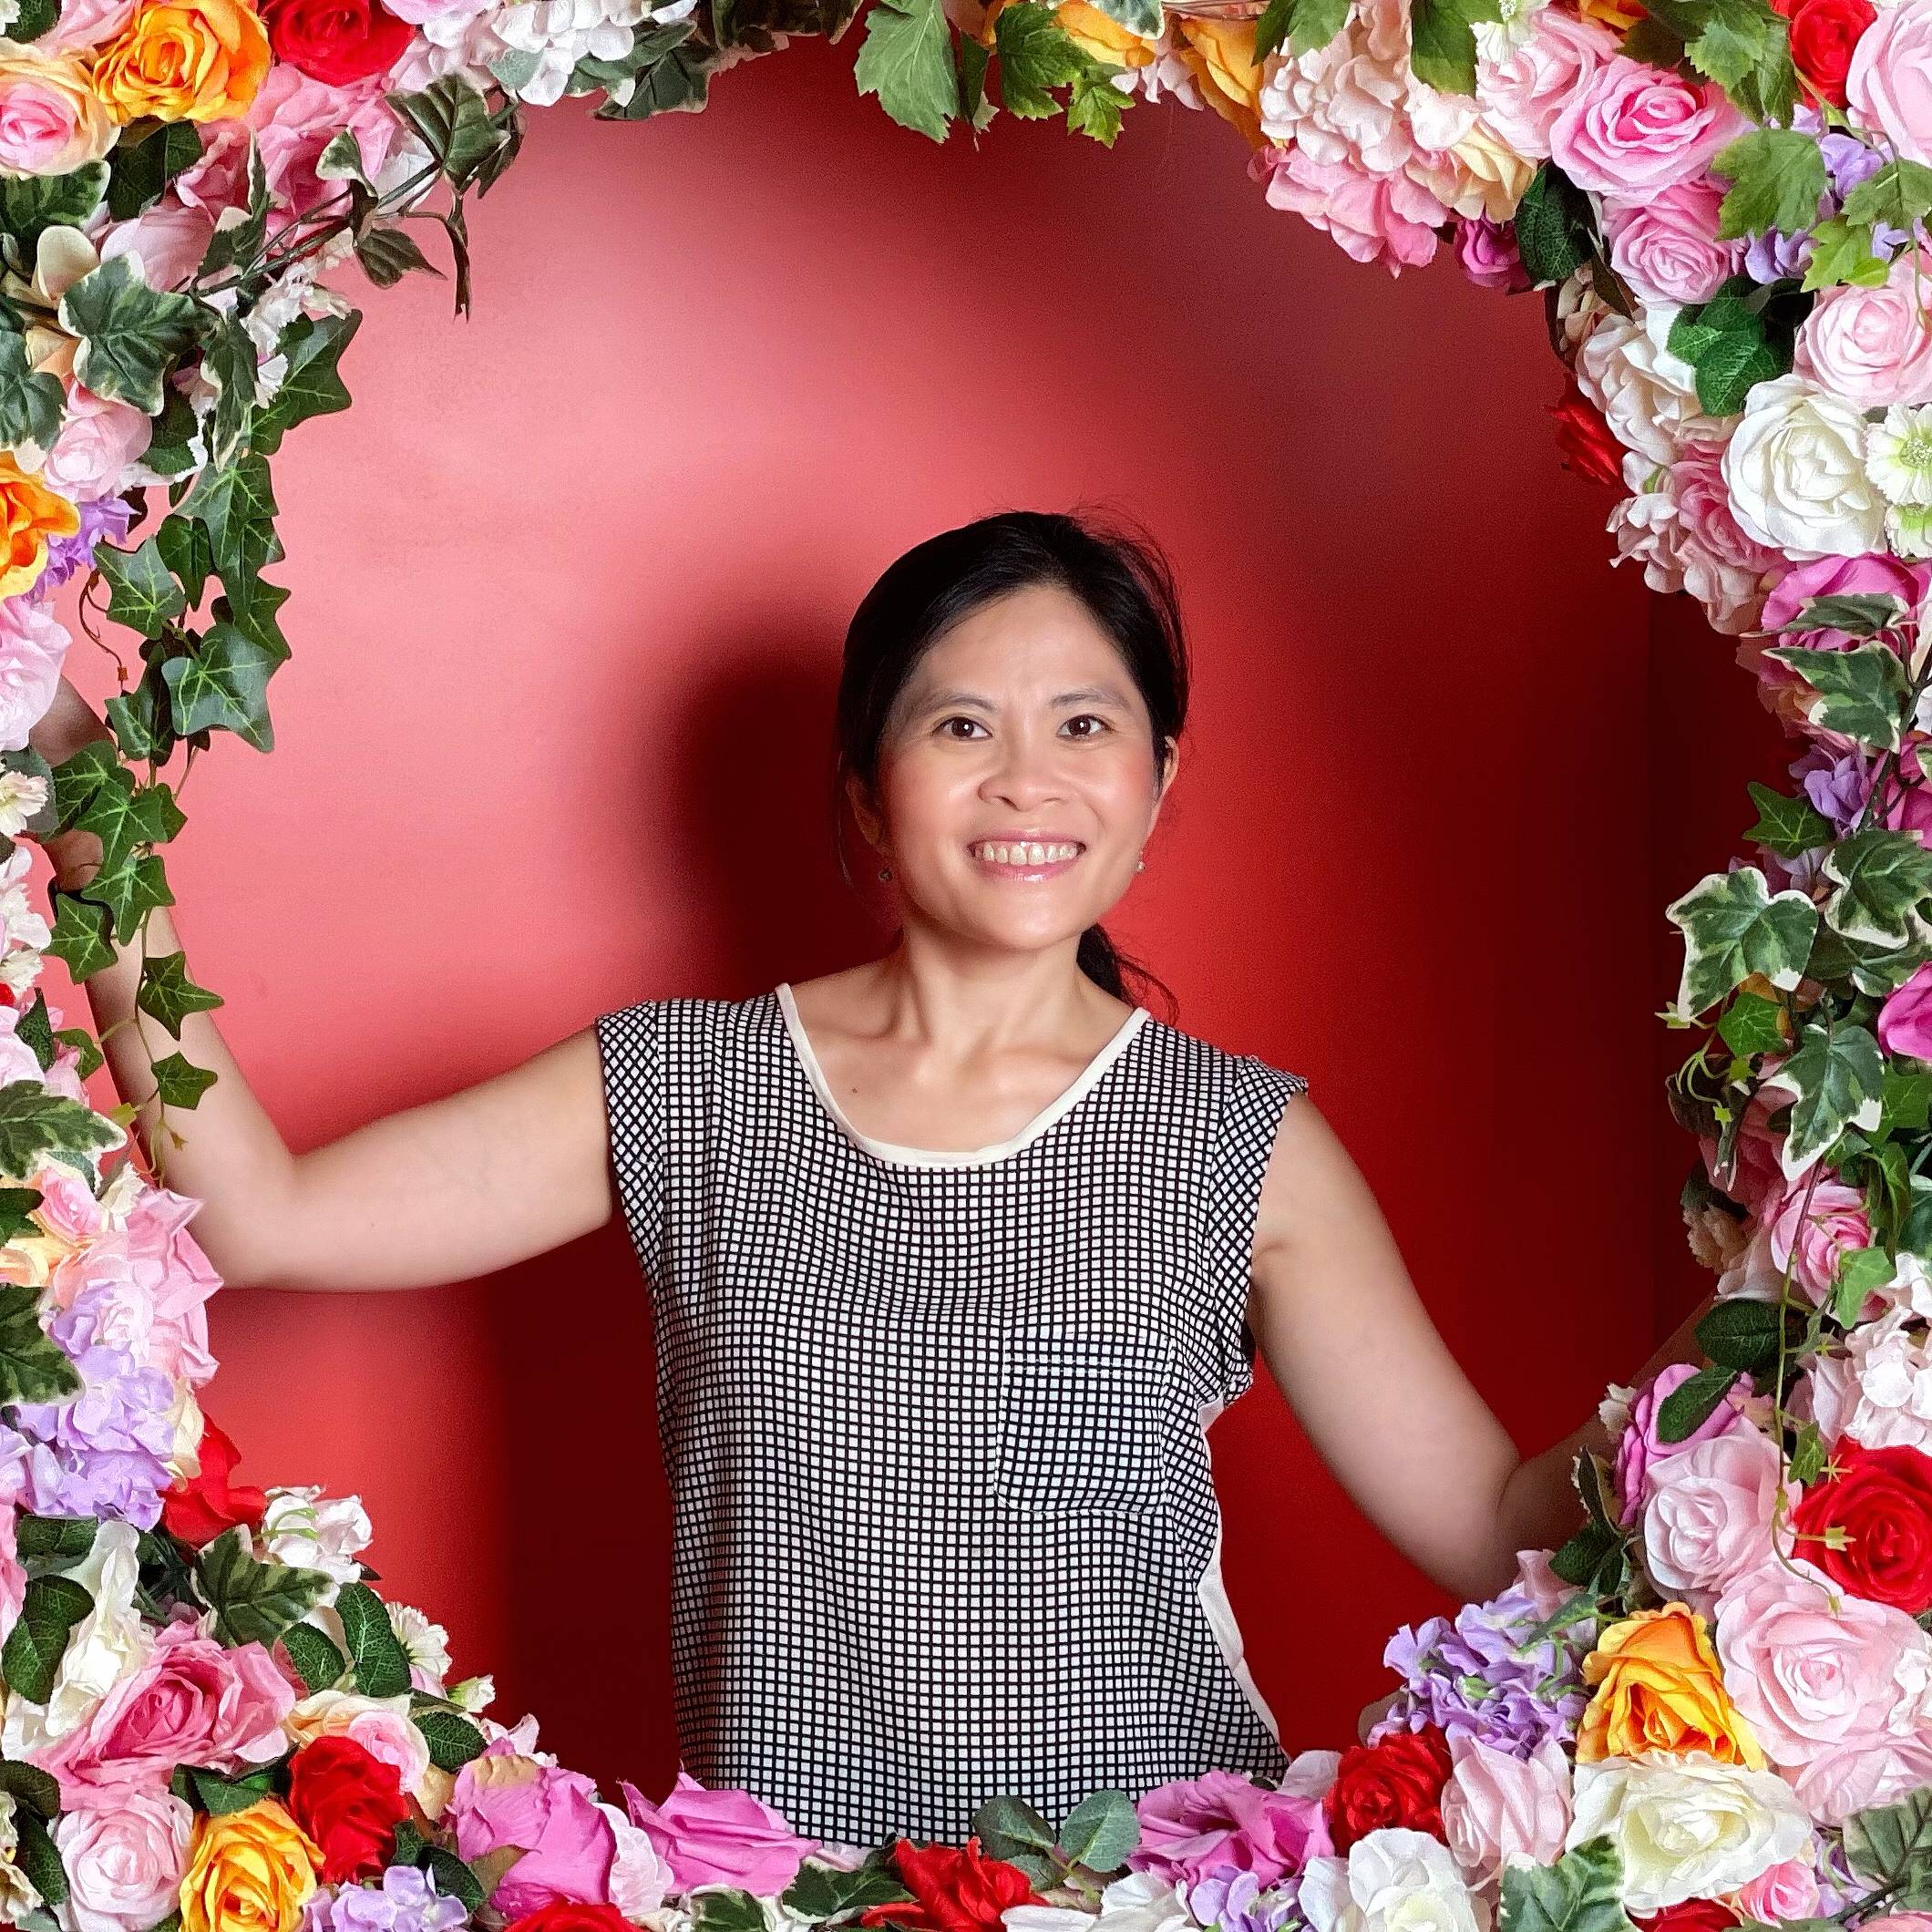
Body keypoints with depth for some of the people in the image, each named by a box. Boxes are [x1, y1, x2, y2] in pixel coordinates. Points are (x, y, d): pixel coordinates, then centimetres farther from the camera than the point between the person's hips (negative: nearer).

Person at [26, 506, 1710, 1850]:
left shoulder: (1246, 1148, 1)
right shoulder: (680, 1092, 4)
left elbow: (1494, 1531, 0)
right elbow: (262, 1216, 1)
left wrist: (1706, 1366, -16)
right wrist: (115, 882, -6)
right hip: (789, 1870, 1)